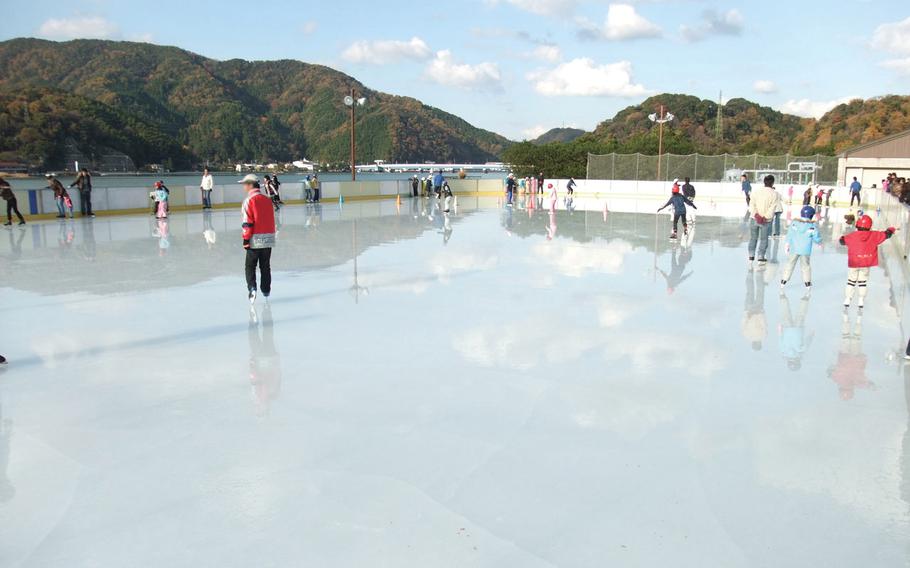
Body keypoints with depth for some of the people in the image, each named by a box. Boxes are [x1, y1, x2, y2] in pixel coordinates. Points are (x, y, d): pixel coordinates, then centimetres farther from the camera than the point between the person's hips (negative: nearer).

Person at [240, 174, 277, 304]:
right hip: (268, 238, 5)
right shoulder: (267, 199, 8)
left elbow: (248, 222, -13)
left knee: (250, 265, 4)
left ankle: (252, 287, -14)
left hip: (255, 240, -5)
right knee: (265, 266, 16)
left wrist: (246, 239, -9)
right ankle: (266, 290, 22)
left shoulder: (249, 200, -11)